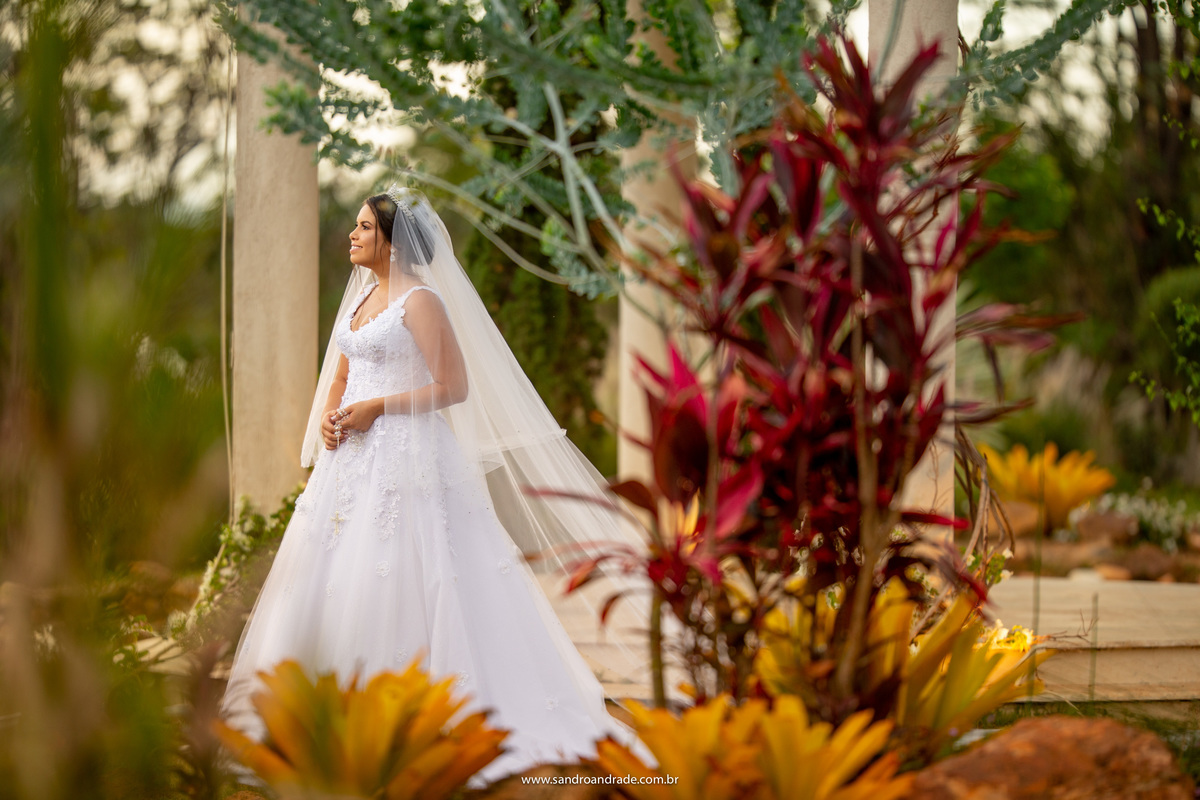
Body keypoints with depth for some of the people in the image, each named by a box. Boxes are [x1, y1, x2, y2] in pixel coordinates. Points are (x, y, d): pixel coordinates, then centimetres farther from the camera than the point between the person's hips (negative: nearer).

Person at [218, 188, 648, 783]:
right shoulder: (362, 296, 16)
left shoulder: (421, 300, -9)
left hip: (404, 452, -9)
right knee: (330, 572, 6)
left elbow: (455, 386, -13)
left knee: (395, 578, -10)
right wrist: (327, 416, 2)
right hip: (352, 455, 9)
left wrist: (377, 408, -15)